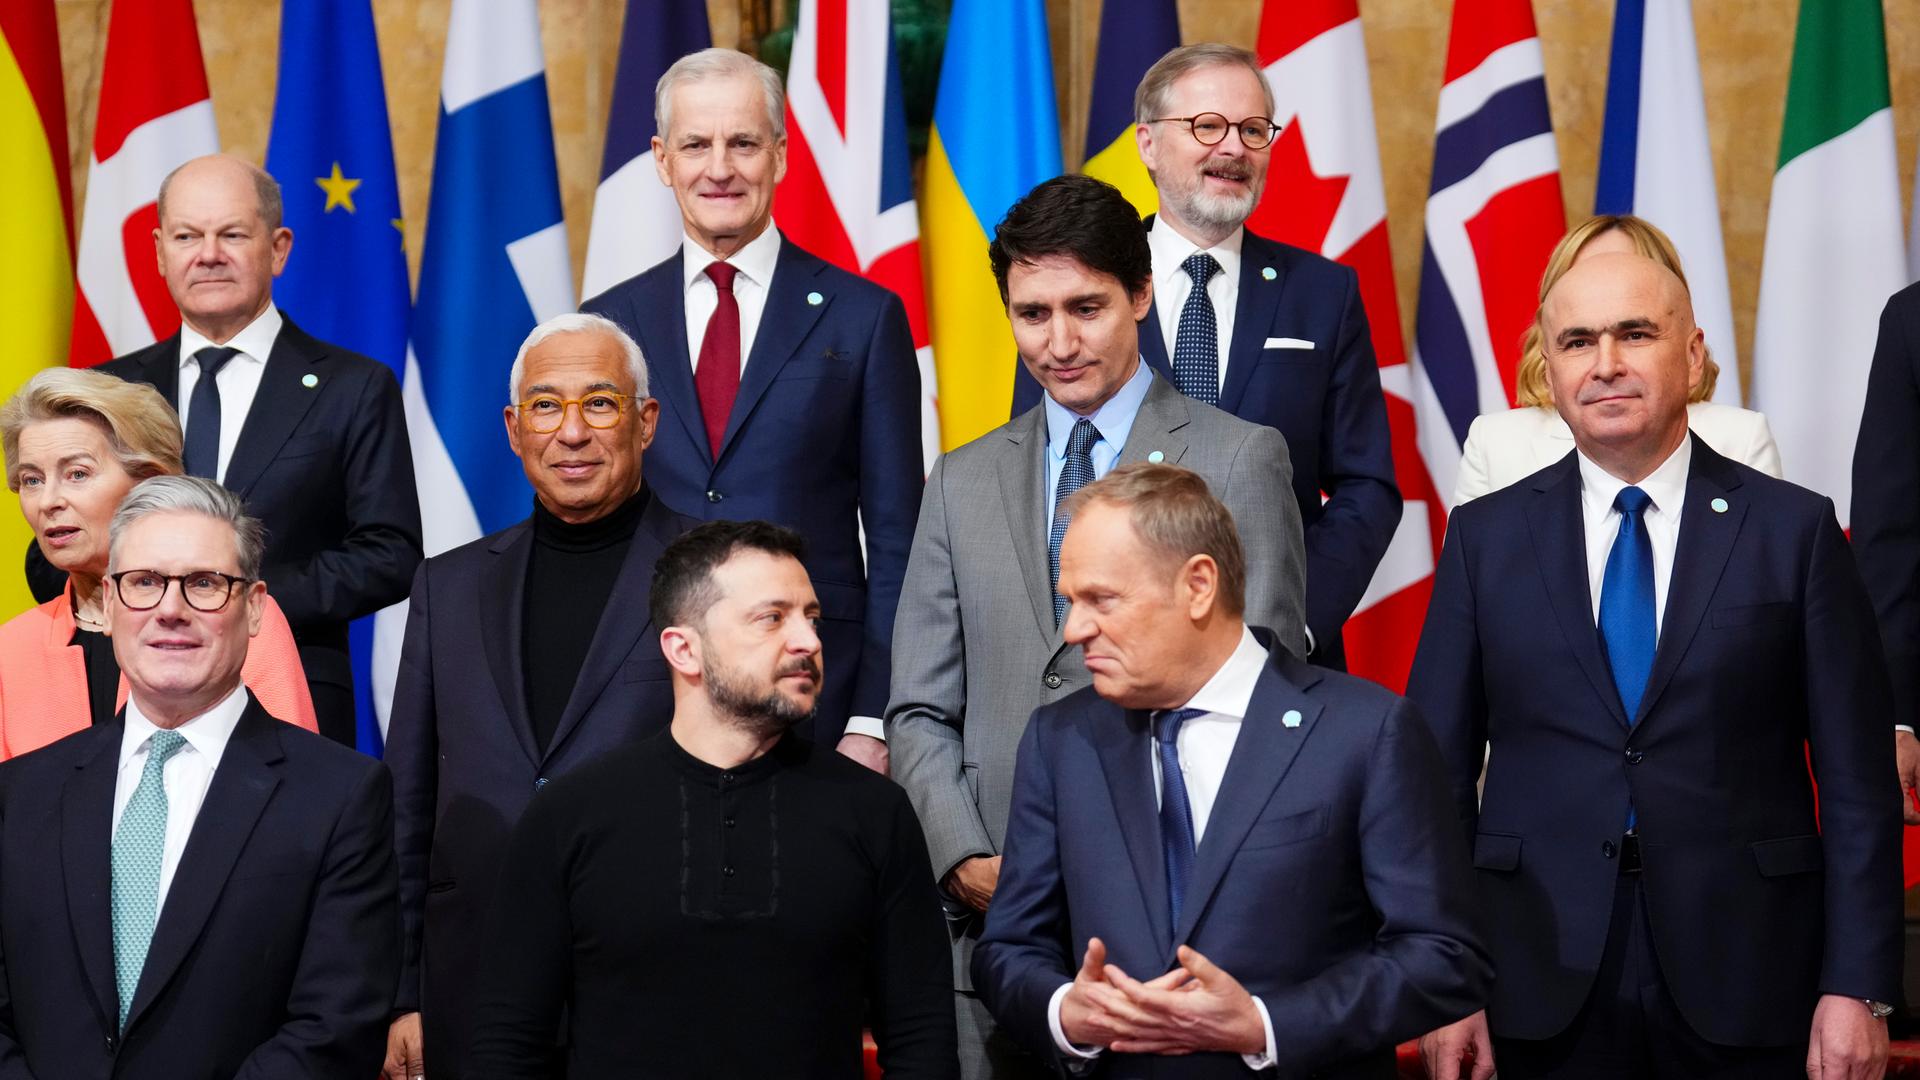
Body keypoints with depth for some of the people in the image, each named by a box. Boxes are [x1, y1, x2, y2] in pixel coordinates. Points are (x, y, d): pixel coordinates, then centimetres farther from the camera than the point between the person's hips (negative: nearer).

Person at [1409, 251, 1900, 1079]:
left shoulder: (1795, 530, 1)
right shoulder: (1486, 536, 5)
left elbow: (1857, 783, 0)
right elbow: (1437, 773, 4)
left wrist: (1858, 988, -5)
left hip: (1744, 985, -1)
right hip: (1543, 989, 1)